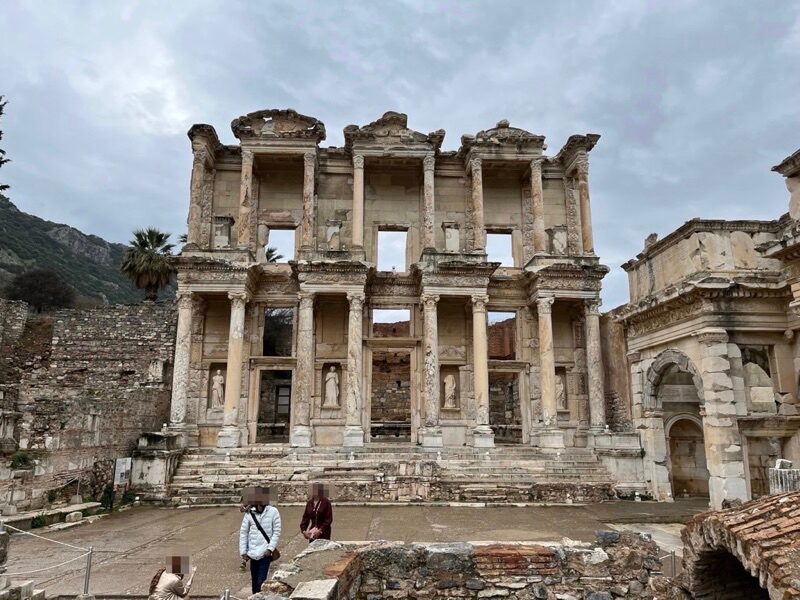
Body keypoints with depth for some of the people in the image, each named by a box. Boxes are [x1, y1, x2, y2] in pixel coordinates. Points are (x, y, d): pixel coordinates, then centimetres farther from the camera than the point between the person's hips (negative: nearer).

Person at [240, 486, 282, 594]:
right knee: (254, 582, 14)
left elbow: (277, 532, -6)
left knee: (261, 582, -9)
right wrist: (243, 551, 2)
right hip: (252, 553, 4)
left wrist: (270, 548, -13)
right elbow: (243, 532, 4)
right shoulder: (249, 513, -1)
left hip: (265, 553, -3)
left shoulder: (273, 512, -8)